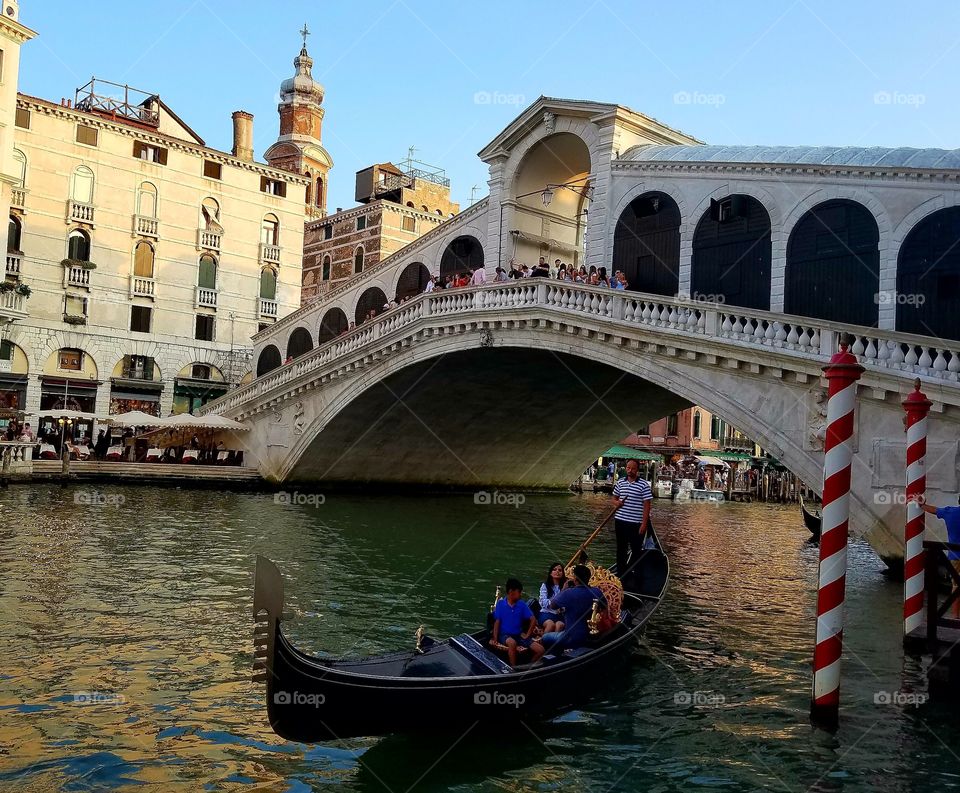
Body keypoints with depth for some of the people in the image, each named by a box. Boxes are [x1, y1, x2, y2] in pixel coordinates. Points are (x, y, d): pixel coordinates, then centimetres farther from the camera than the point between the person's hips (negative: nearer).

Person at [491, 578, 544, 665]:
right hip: (505, 635, -4)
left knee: (540, 650, -13)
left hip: (519, 635, 4)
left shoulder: (521, 604, 1)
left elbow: (533, 620, 4)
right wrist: (495, 639, -13)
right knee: (512, 643, -40)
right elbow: (497, 622, -5)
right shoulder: (500, 604, -6)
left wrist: (528, 635, -2)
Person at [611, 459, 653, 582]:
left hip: (636, 523, -5)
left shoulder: (644, 485, -8)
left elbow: (647, 505, -9)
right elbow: (614, 498, 19)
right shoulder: (620, 482, 7)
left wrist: (644, 524, -13)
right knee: (621, 550, 13)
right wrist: (616, 503, -6)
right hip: (620, 521, 5)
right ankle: (621, 574, 24)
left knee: (636, 550, 4)